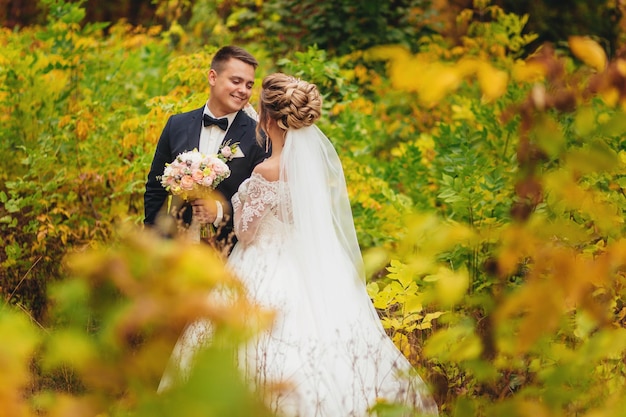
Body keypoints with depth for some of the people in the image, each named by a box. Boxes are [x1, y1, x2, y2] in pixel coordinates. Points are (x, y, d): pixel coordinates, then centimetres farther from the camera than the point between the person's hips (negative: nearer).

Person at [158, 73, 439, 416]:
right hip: (317, 272, 7)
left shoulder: (267, 172, -23)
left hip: (271, 276, -7)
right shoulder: (321, 155, -3)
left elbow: (245, 230, -14)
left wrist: (239, 199, 3)